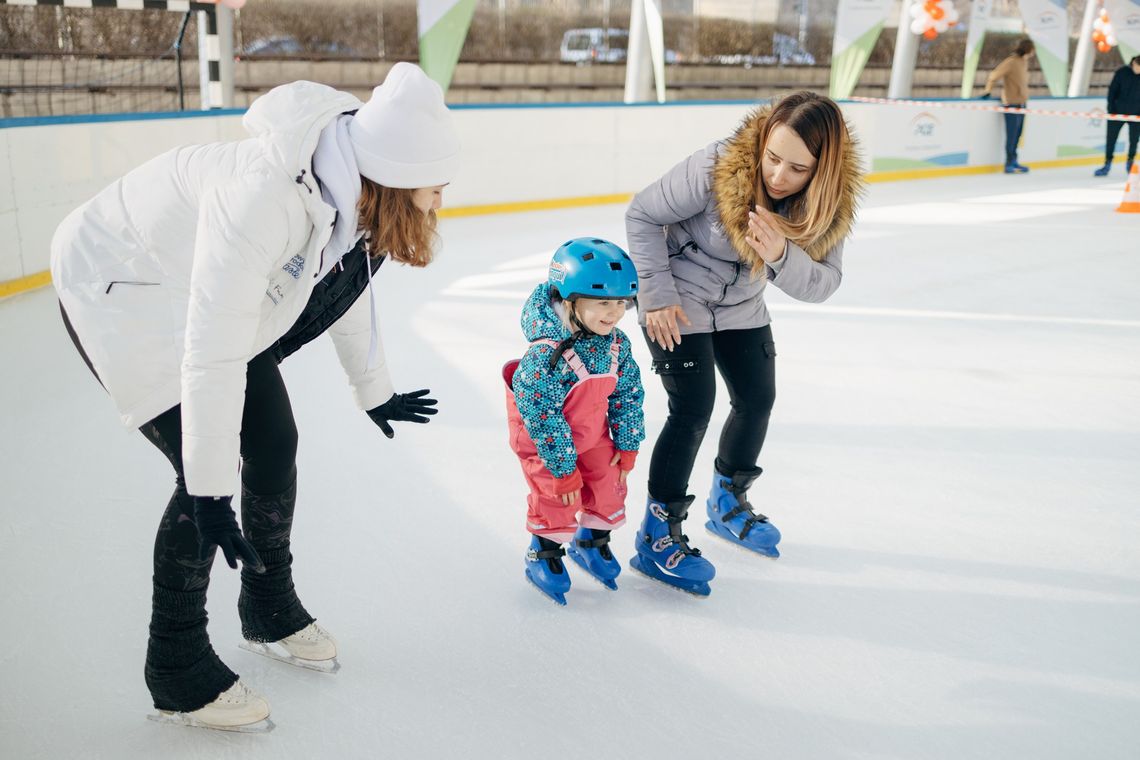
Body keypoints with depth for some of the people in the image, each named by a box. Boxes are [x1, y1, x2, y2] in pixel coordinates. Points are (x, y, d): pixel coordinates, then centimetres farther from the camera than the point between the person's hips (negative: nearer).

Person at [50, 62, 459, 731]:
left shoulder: (358, 192, -14)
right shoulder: (266, 196, -40)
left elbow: (345, 286, 4)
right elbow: (213, 355, -38)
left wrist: (375, 391, 15)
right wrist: (210, 490, -32)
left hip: (221, 290, 8)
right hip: (120, 284, -8)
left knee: (275, 443, 6)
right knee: (208, 469, -13)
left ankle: (271, 610, 30)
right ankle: (177, 675, 8)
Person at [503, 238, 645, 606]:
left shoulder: (617, 344, -15)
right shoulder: (547, 355, -36)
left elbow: (628, 396, -1)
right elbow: (542, 417, -29)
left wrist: (627, 446, 2)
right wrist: (563, 469, -22)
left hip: (591, 433, 6)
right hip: (542, 436, -6)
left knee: (609, 486, 7)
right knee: (555, 497, -6)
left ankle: (592, 541, 34)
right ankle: (543, 555, 22)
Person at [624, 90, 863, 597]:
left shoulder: (831, 201, -19)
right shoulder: (715, 170, -32)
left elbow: (822, 284, -20)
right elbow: (642, 215, -20)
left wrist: (781, 256, -41)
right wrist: (658, 294, -21)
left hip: (740, 308, 6)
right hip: (678, 303, -6)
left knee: (758, 400, 12)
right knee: (693, 411, -12)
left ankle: (728, 503, 39)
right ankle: (657, 535, 4)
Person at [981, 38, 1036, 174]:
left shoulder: (1024, 61, 10)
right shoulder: (1011, 62, -16)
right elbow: (993, 76, -16)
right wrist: (988, 91, -9)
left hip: (1021, 103, 8)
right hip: (1011, 103, -8)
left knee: (1017, 134, 11)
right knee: (1012, 134, -5)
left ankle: (1013, 161, 19)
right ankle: (1009, 164, 2)